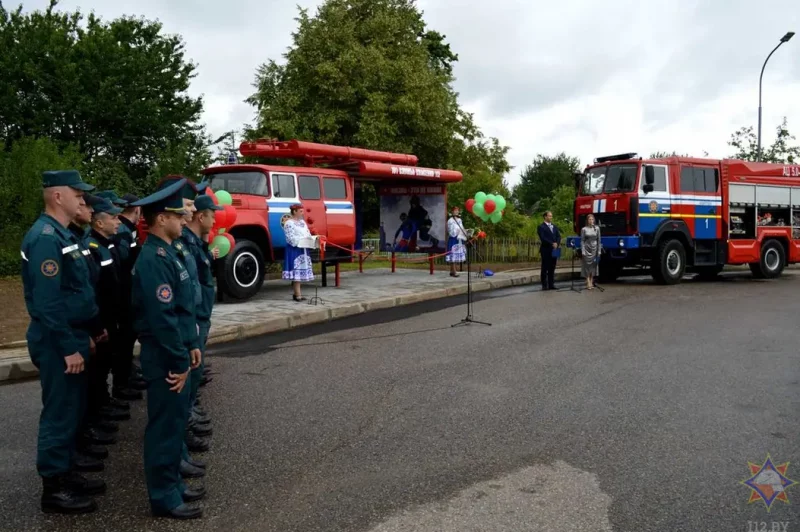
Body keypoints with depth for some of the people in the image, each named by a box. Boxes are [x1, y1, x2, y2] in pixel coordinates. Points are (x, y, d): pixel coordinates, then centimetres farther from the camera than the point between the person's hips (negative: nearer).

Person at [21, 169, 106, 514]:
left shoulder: (62, 234, 12)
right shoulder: (45, 237, -20)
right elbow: (47, 302, -25)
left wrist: (84, 335, 19)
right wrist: (69, 348, -22)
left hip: (71, 337, 10)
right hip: (57, 343, -10)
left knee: (72, 410, 17)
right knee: (59, 413, 0)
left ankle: (65, 473, 30)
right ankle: (53, 488, 13)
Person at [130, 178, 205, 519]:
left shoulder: (166, 252, 12)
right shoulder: (154, 259, -20)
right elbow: (162, 317, -24)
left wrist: (191, 345, 17)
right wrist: (179, 361, -19)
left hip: (176, 353, 10)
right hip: (165, 359, -10)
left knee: (175, 421, 18)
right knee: (165, 425, 1)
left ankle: (172, 483, 31)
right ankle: (164, 497, 13)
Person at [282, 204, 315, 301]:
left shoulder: (302, 222, 17)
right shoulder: (289, 223, -9)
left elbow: (308, 234, 17)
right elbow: (291, 238, -16)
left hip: (303, 250, 8)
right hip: (294, 250, -8)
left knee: (301, 272, 9)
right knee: (296, 271, -10)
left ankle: (296, 293, 15)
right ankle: (298, 295, -11)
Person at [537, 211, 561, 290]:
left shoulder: (554, 226, 17)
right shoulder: (541, 226, -4)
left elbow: (559, 236, 12)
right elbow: (543, 238, -15)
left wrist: (557, 244, -7)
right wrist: (552, 244, -18)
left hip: (554, 249, 6)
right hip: (546, 250, -6)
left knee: (552, 268, 7)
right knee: (545, 268, -1)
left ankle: (551, 284, 11)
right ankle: (544, 285, 2)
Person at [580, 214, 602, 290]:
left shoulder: (597, 228, 4)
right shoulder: (584, 229, -2)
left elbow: (598, 240, 6)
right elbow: (582, 241, -2)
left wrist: (599, 251, 2)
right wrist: (582, 251, -9)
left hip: (594, 249, 2)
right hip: (587, 249, -2)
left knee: (593, 266, 3)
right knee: (587, 265, -4)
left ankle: (591, 282, 9)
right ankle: (588, 283, -5)